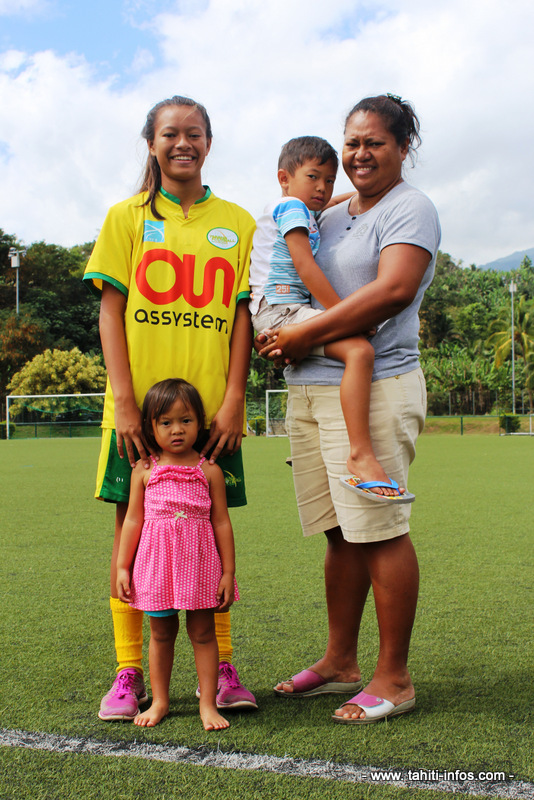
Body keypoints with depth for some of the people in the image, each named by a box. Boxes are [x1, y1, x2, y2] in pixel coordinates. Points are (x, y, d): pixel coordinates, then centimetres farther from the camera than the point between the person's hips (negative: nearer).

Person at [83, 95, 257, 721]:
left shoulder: (236, 222, 11)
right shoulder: (128, 217, 8)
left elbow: (240, 315, 6)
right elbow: (110, 311, 1)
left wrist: (233, 399, -4)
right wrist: (123, 399, -9)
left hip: (211, 405, 1)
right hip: (140, 403, 0)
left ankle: (222, 668, 16)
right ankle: (129, 673, 13)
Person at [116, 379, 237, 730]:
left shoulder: (210, 471, -2)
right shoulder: (144, 471, 1)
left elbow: (222, 522, 0)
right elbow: (133, 520, 5)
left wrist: (229, 572, -1)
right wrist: (122, 567, 3)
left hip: (200, 562, -1)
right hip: (156, 562, 1)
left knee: (203, 633, 7)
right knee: (161, 632, 13)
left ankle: (208, 704, 17)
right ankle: (160, 701, 27)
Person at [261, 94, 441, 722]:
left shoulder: (409, 209, -2)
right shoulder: (328, 216, 22)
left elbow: (393, 290, -17)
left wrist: (305, 334, -15)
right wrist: (276, 332, 10)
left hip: (374, 387, -7)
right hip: (309, 388, 8)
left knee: (381, 530, -5)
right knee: (340, 531, 11)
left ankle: (394, 677, 7)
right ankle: (340, 662, 22)